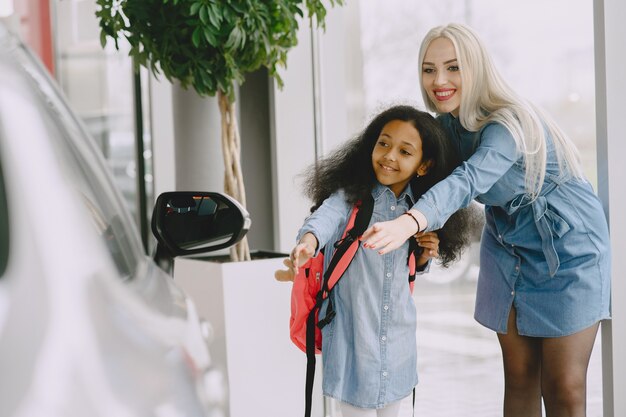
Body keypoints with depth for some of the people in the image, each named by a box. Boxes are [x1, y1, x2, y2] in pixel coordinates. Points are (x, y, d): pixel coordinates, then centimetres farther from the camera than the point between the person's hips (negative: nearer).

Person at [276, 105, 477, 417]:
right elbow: (325, 217, -34)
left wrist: (424, 256, -4)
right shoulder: (351, 196, -12)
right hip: (353, 330, -5)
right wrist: (307, 242, -55)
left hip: (397, 331, 5)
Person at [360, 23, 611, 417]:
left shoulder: (507, 125, -29)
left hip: (569, 248, -7)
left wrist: (411, 222, -63)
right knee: (519, 376, 9)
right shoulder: (447, 124, -4)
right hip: (508, 249, 7)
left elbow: (467, 182, -46)